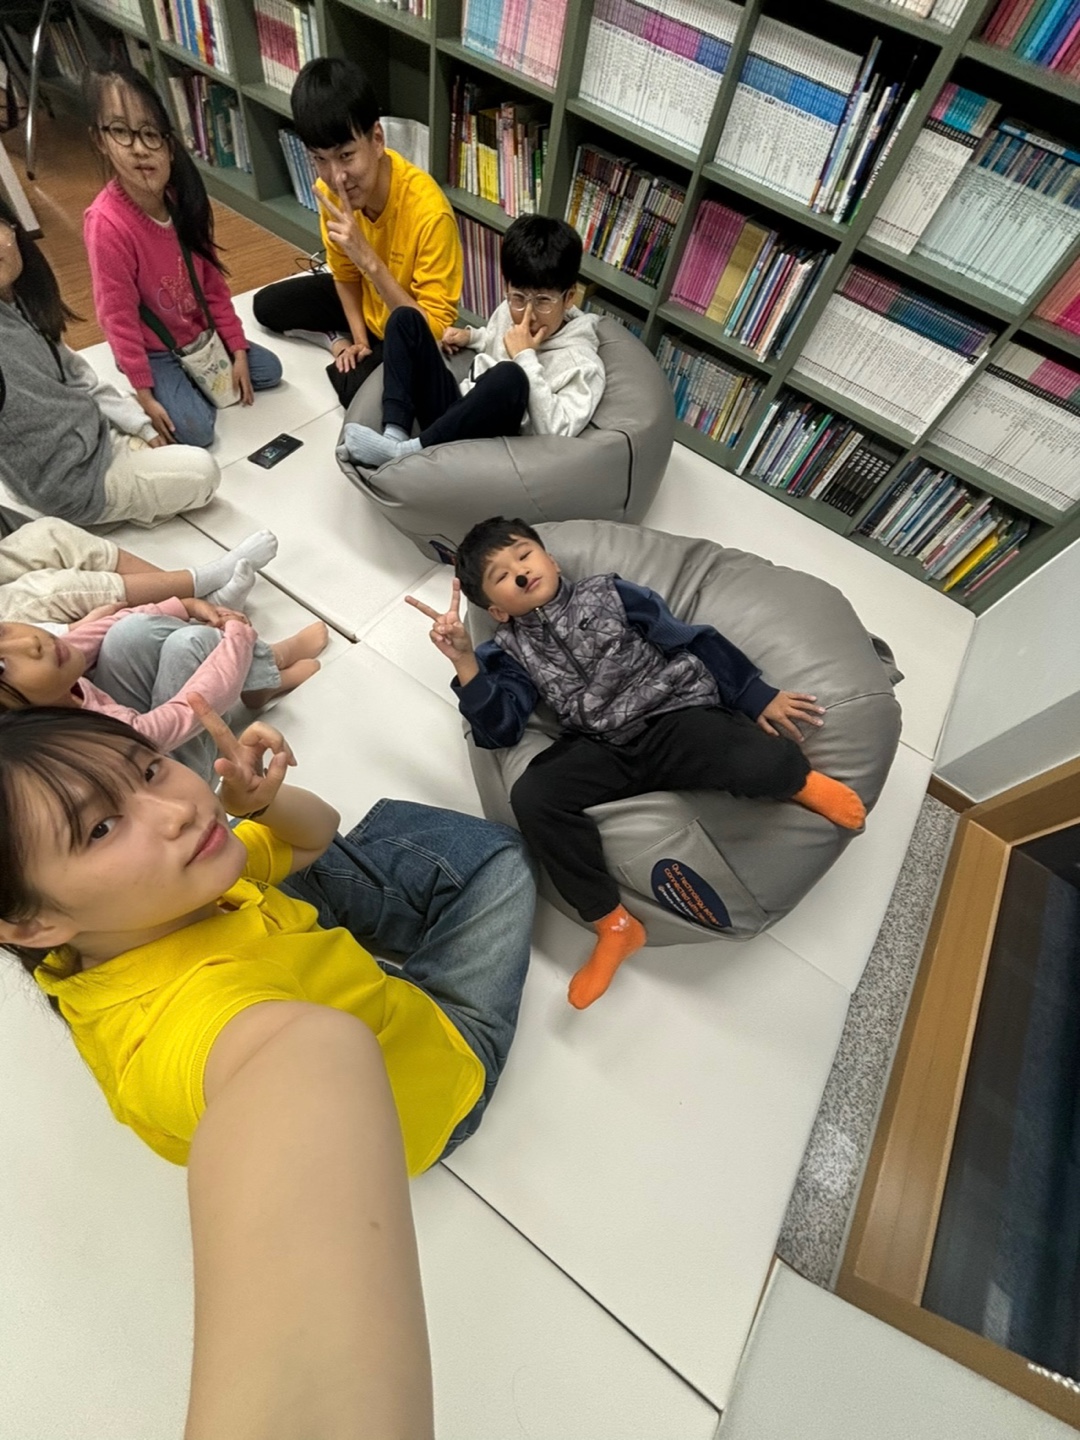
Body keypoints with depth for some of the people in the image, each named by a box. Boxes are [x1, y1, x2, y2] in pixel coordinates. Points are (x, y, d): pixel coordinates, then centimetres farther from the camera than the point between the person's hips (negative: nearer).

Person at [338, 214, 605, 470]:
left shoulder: (583, 363, -13)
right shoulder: (510, 310, 8)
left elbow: (556, 433, -26)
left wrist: (525, 357, -21)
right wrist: (472, 336, 10)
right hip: (455, 413, 7)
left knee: (510, 376, -37)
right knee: (405, 319, 4)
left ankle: (405, 452, -25)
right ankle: (395, 434, -17)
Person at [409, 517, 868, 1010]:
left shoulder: (607, 593, 13)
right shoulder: (513, 651, 14)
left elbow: (688, 638, 10)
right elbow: (498, 732, 1)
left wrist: (757, 695, 7)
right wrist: (464, 661, -11)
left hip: (678, 718, -1)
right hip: (603, 750, 2)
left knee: (764, 762, -30)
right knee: (532, 796, -24)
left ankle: (800, 781, 10)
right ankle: (614, 926, -9)